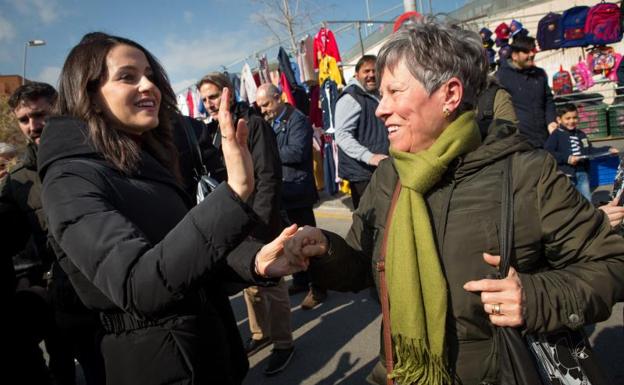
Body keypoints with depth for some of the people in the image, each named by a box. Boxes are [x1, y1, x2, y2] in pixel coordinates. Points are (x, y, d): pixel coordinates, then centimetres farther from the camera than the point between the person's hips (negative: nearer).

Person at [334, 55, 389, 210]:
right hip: (362, 173, -9)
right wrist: (369, 156, -30)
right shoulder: (350, 98, -12)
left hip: (381, 171, 9)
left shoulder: (377, 96, 18)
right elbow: (342, 135, -21)